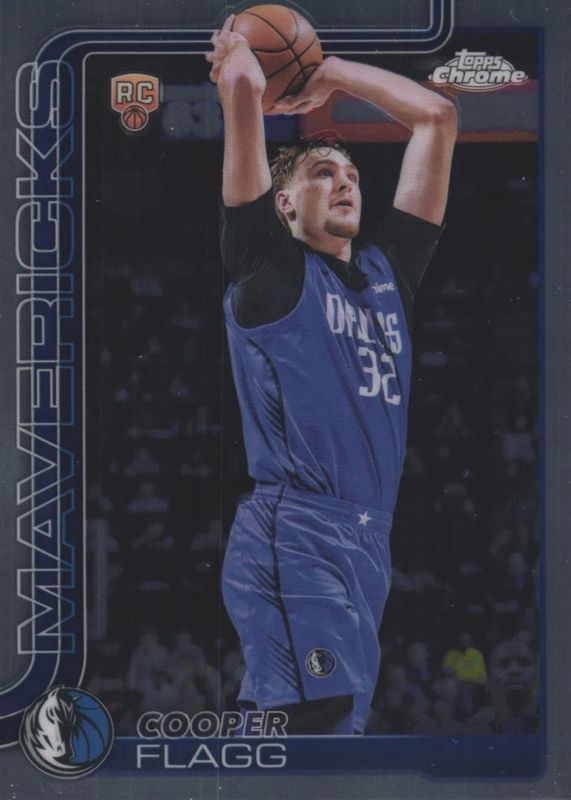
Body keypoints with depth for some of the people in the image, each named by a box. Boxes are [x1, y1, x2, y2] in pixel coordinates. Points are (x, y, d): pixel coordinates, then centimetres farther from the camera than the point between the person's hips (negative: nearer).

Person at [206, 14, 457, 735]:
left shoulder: (386, 270, 20)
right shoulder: (270, 267, 3)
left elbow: (436, 117, 24)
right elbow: (245, 90, -4)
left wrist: (326, 72, 27)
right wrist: (235, 57, 18)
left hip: (369, 542, 7)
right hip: (295, 540, -7)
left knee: (336, 718, 9)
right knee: (322, 724, -19)